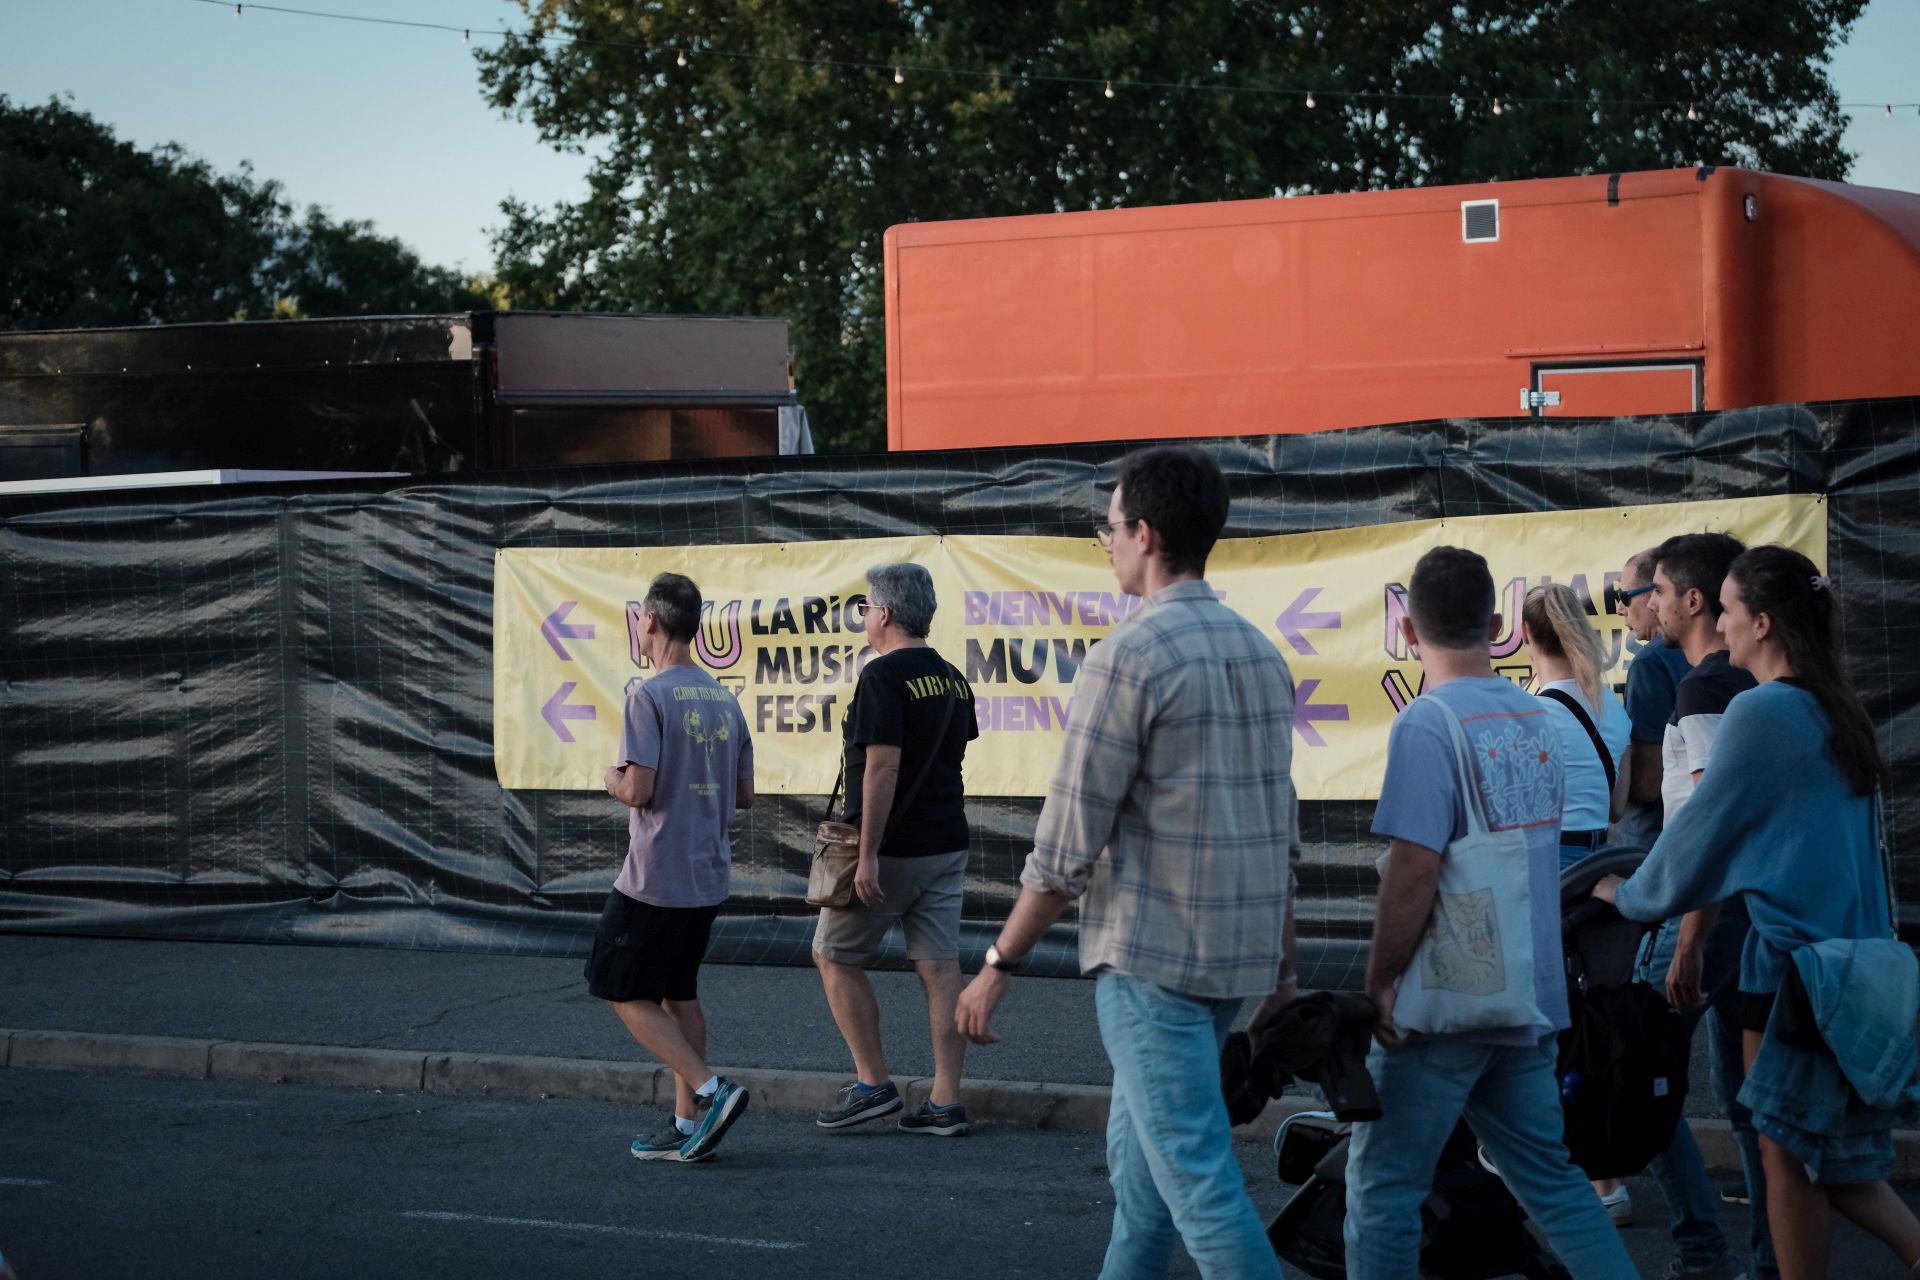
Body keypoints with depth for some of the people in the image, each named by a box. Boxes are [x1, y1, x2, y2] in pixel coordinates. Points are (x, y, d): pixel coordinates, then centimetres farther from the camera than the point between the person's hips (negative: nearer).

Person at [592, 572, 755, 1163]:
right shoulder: (723, 700, 9)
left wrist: (614, 781, 1)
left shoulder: (650, 696, -15)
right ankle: (687, 1124, 14)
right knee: (678, 992, 16)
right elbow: (744, 794, 12)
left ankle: (710, 1089, -9)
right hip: (708, 876, 7)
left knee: (623, 990, 3)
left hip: (654, 877, -7)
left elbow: (639, 789, -19)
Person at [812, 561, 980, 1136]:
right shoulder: (953, 679, 10)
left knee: (835, 957, 8)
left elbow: (883, 767, -21)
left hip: (891, 851, -7)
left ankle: (873, 1083, 6)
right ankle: (945, 1103, 3)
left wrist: (869, 854, -21)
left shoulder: (883, 677, -16)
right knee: (940, 967, 5)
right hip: (947, 845, 7)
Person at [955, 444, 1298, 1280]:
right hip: (1239, 956, 8)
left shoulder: (1131, 657, -13)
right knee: (1139, 1155, 21)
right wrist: (1283, 962, 22)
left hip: (1151, 957, -8)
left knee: (1197, 1179, -7)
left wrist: (1000, 963, -7)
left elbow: (1069, 843, -14)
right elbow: (1283, 828, 15)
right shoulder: (1261, 655, 11)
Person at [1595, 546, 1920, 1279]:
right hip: (1857, 954, 8)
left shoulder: (1762, 711, -13)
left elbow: (1704, 827, -8)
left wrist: (1633, 895, 7)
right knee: (1832, 1147, 13)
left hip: (1794, 959, -8)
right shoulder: (1837, 713, 12)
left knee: (1789, 1150, 1)